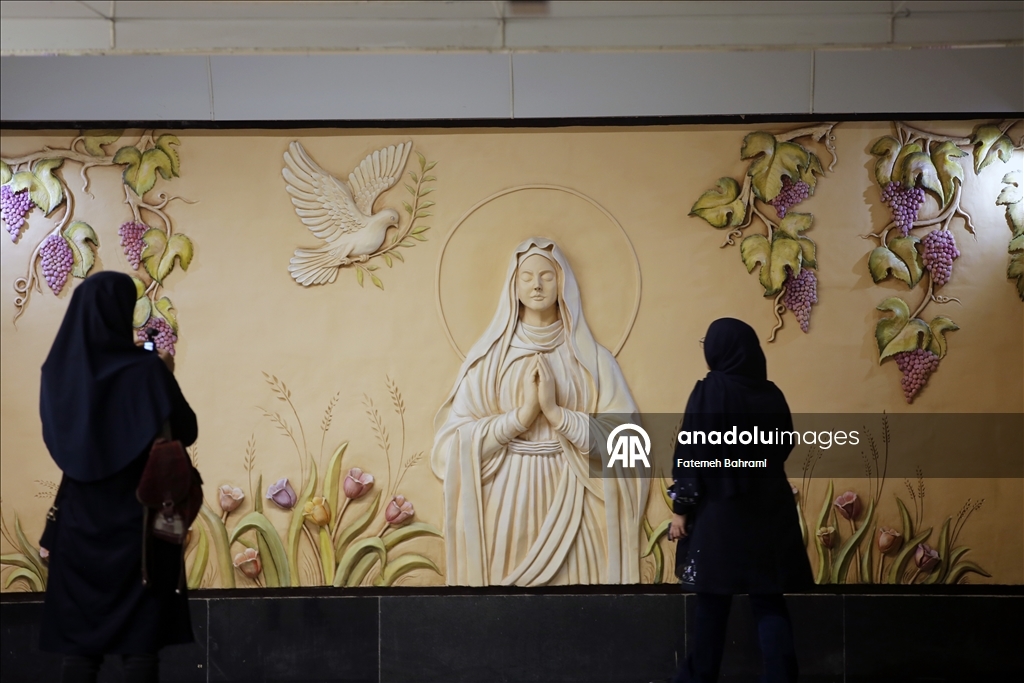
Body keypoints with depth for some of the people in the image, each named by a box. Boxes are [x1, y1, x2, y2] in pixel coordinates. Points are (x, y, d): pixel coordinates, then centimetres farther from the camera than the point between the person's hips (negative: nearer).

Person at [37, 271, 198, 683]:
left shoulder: (58, 371, 2)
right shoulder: (145, 369, -12)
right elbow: (185, 431, -5)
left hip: (79, 519, 4)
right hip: (138, 518, -4)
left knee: (78, 638, 7)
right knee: (140, 640, 1)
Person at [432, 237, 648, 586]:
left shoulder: (591, 357, 3)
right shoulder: (488, 355, 3)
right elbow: (458, 436, -4)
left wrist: (557, 413, -15)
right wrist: (521, 416, -16)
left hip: (570, 500, 0)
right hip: (506, 500, 0)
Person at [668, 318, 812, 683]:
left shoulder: (709, 391, -10)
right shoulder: (771, 394, 2)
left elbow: (691, 451, -11)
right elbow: (784, 447, 12)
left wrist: (681, 507, -6)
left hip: (721, 511, -3)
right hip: (771, 510, 4)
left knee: (713, 602, 8)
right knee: (769, 600, 7)